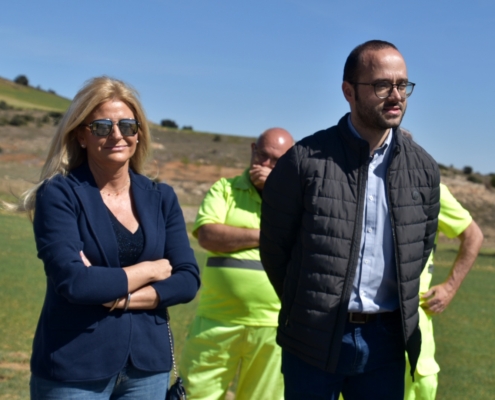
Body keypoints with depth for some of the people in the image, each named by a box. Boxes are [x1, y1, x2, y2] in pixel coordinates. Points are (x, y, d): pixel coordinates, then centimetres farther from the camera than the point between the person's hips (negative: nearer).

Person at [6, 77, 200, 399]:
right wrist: (149, 270, -8)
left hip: (148, 365, 4)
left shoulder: (161, 198, 5)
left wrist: (121, 297, -15)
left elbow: (188, 280, -2)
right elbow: (71, 281, -19)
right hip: (74, 368, -4)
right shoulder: (59, 195, -7)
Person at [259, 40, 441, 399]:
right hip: (314, 340, -3)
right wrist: (307, 306, 8)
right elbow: (274, 245, 1)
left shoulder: (423, 168, 3)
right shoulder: (306, 160, -8)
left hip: (386, 340, 3)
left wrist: (397, 312, 13)